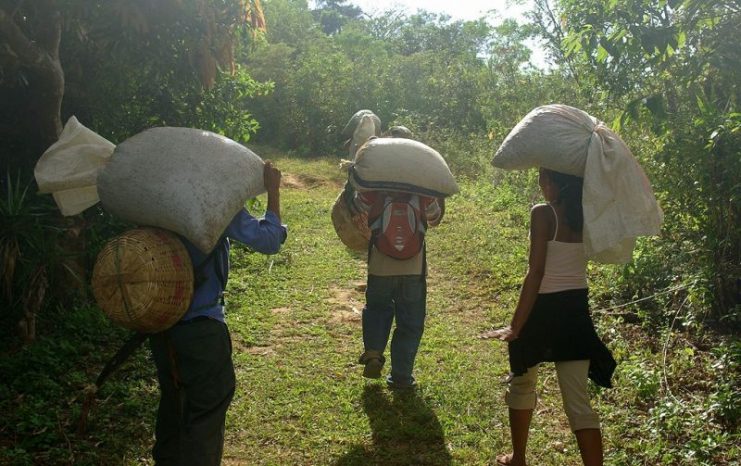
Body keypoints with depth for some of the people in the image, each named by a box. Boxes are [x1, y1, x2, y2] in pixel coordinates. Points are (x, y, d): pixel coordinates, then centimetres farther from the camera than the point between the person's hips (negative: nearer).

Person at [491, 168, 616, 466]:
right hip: (576, 309, 4)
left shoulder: (543, 214, -16)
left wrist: (516, 326, -20)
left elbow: (536, 273, -21)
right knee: (578, 402, 6)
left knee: (521, 385, 20)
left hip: (542, 308, -4)